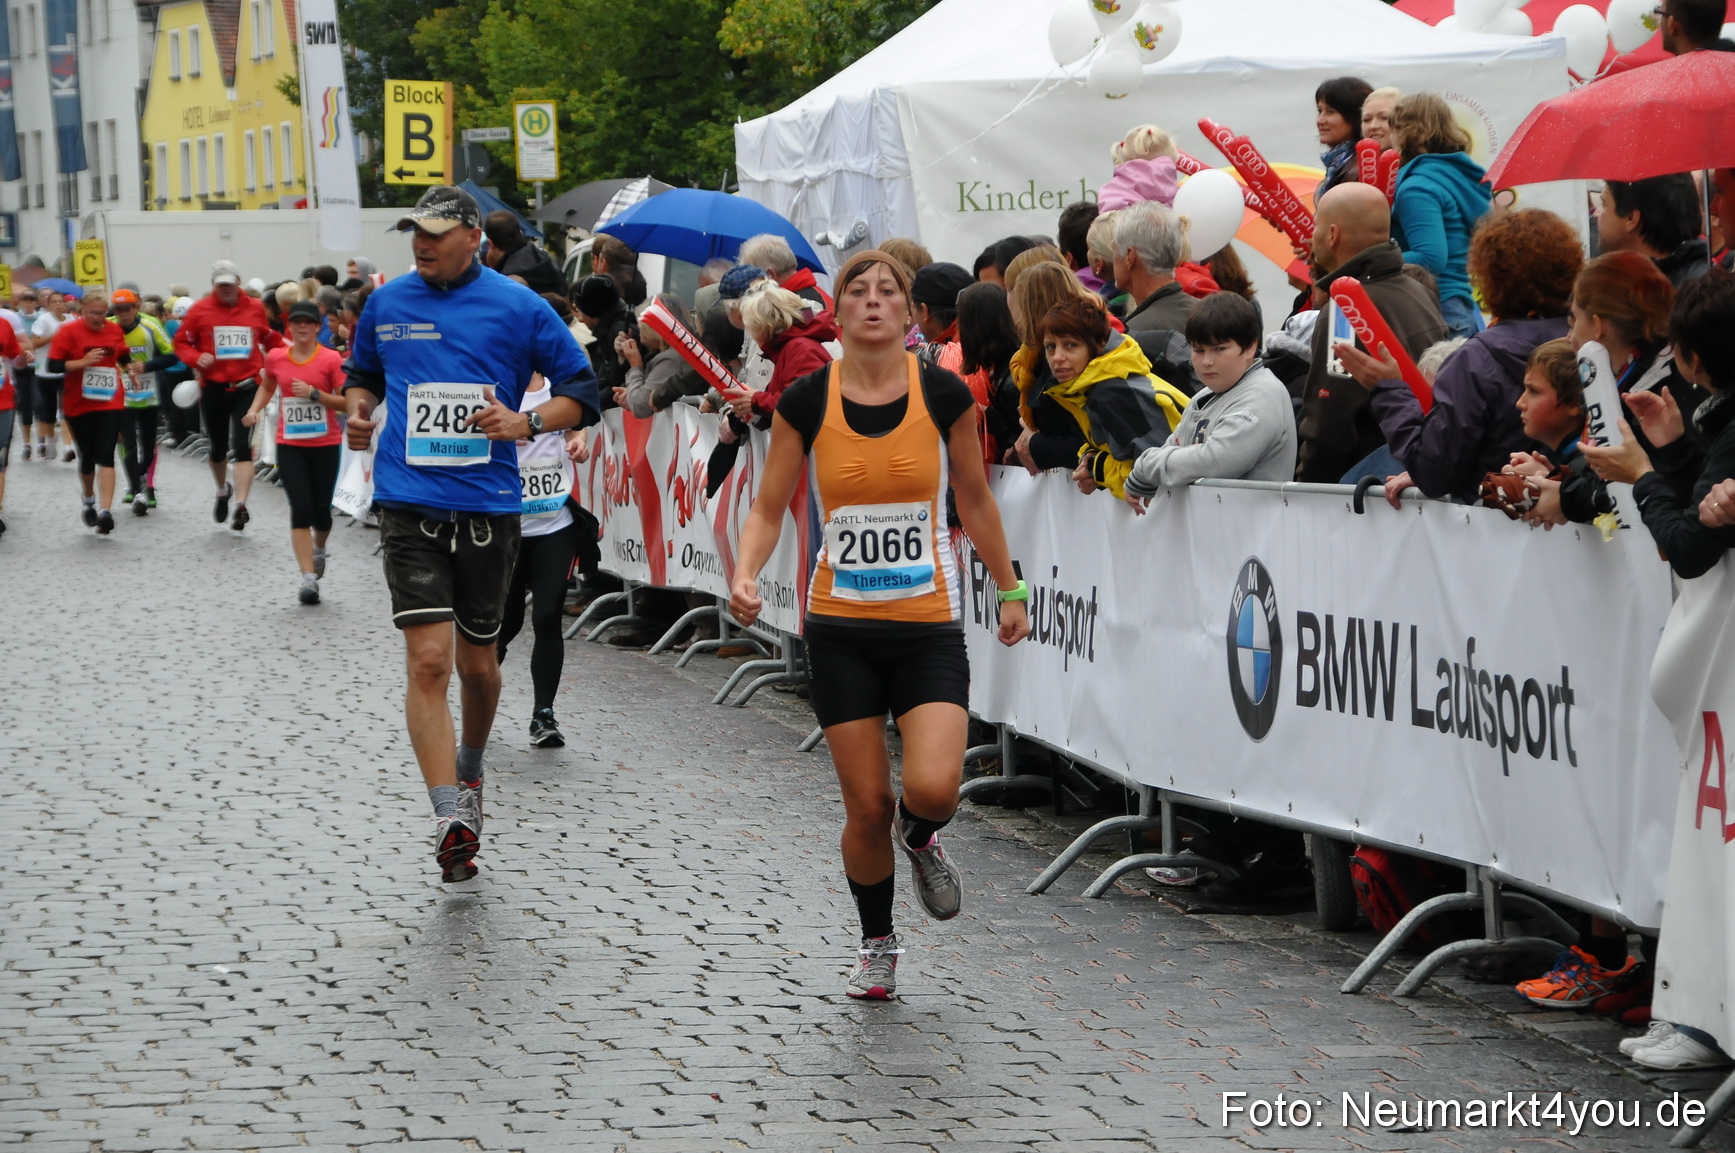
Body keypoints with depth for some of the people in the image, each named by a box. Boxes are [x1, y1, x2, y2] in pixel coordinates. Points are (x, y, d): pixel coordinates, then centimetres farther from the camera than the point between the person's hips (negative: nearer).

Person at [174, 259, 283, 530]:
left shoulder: (255, 309, 4)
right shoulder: (200, 310, -1)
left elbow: (270, 340, 18)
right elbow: (181, 343, 3)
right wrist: (196, 358, -15)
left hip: (246, 388, -1)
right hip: (213, 389, 1)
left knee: (243, 447, -13)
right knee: (218, 447, 15)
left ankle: (240, 505, -18)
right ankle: (223, 490, 43)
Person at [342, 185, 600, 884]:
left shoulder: (518, 308, 0)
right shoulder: (387, 304, 7)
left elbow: (583, 392, 3)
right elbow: (362, 373, 25)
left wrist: (526, 422, -14)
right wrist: (358, 409, 3)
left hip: (488, 505, 0)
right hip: (410, 503, 0)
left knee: (477, 661, 12)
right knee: (428, 660, -13)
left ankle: (470, 767, 42)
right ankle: (450, 817, -16)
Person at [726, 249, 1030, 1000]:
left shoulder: (944, 395, -4)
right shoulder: (805, 402, -3)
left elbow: (974, 500, 10)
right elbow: (769, 509, 3)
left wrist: (1009, 589, 15)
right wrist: (746, 573, -15)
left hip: (929, 626, -1)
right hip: (841, 628, 1)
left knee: (932, 787, -19)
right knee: (867, 805, 1)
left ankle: (920, 839, 19)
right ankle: (878, 946, 25)